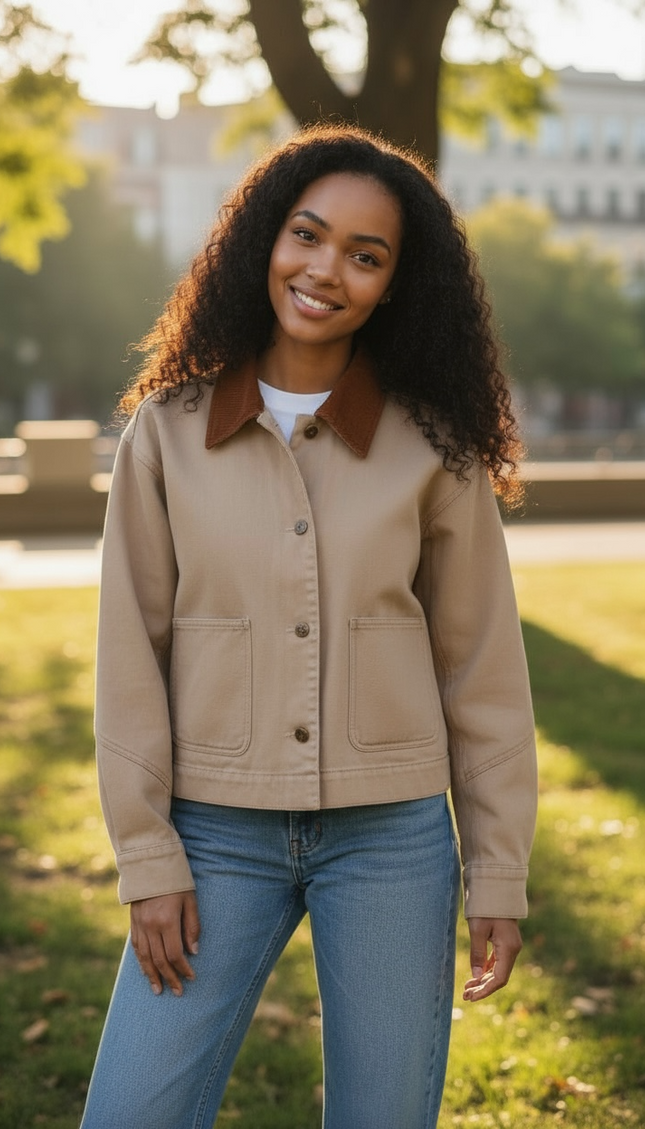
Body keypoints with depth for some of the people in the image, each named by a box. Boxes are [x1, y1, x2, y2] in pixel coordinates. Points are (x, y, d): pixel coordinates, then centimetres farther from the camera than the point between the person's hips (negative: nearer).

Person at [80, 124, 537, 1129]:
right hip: (221, 835, 0)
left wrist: (500, 877, 1)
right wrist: (147, 859, -4)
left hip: (391, 837, 0)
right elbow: (132, 655, -1)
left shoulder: (430, 444, -2)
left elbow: (483, 667, 2)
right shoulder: (169, 428, -2)